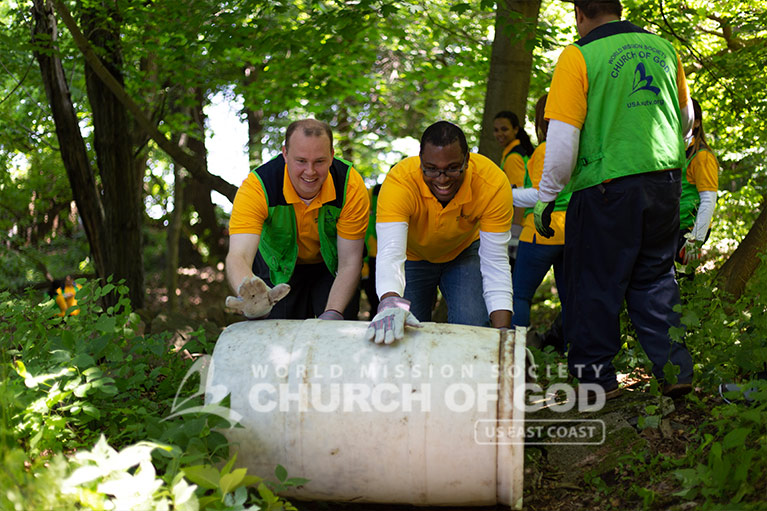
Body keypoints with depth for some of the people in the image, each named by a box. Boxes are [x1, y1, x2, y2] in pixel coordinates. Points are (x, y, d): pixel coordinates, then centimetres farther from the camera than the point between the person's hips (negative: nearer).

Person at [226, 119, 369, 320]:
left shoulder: (350, 184, -30)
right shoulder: (258, 185, -33)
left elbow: (349, 263, -25)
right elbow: (238, 256, -44)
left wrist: (332, 314, -41)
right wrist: (250, 295, -67)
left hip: (331, 267, 1)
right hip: (278, 268, 0)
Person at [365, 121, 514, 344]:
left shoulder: (493, 184, -32)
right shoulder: (399, 182, -36)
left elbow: (496, 263, -28)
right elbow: (390, 254, -46)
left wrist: (502, 331, -38)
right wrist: (390, 302, -68)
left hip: (464, 252, 0)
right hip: (413, 257, 0)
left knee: (472, 328, -20)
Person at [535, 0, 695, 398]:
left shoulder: (578, 56, -9)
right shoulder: (664, 49, 9)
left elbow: (563, 139, -13)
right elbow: (685, 118, 23)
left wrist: (545, 197, -3)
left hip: (606, 186, -5)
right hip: (665, 180, 5)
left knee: (594, 282, 8)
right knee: (654, 278, 17)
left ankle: (595, 376, 15)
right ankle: (674, 368, 13)